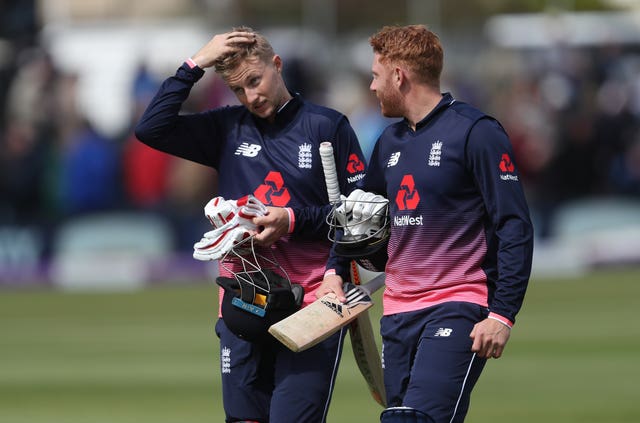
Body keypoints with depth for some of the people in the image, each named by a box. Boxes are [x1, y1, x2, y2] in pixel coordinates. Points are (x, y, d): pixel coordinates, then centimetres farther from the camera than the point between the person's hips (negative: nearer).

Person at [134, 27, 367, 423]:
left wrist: (294, 220, -11)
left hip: (310, 304, -4)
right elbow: (152, 129, 1)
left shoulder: (327, 126, 2)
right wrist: (194, 66, -2)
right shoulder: (227, 129, 11)